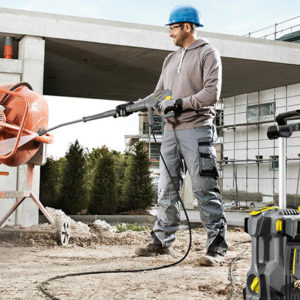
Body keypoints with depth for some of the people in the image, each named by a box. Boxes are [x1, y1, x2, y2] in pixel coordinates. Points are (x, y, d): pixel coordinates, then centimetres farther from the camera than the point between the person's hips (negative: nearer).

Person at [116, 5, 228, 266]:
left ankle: (217, 247, -6)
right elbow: (159, 94, 21)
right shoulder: (170, 60, 22)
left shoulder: (207, 53, -1)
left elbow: (212, 93, -12)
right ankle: (161, 241, 15)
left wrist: (180, 103, -16)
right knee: (167, 190, 8)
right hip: (171, 130, 7)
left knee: (205, 190, -9)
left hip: (197, 129, -7)